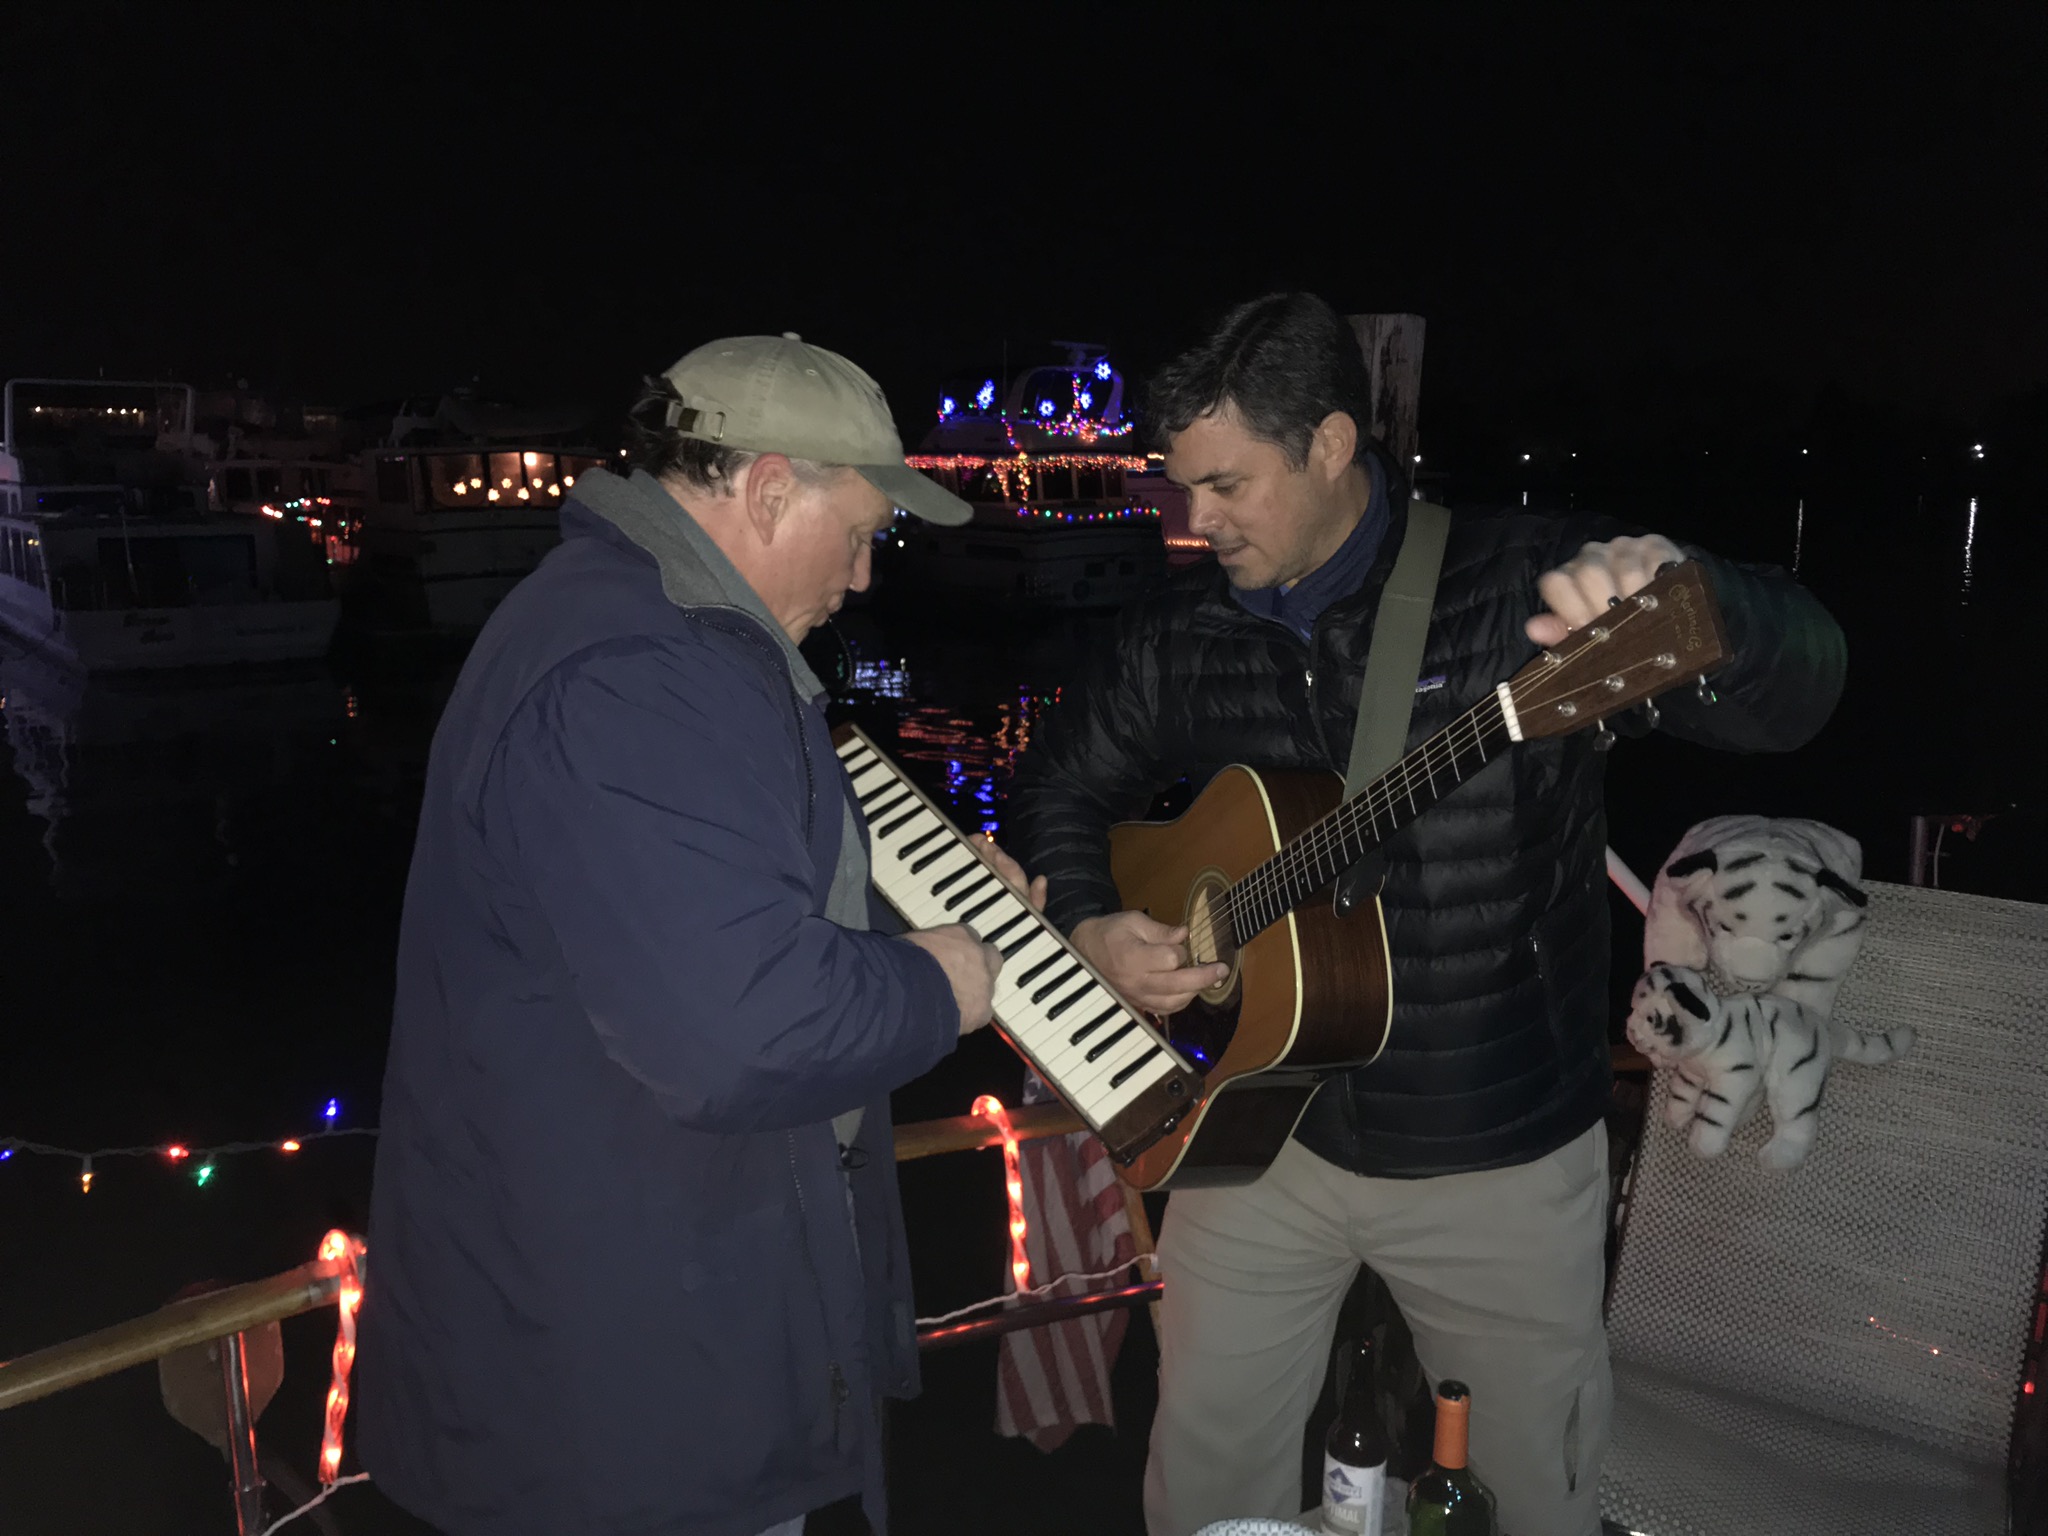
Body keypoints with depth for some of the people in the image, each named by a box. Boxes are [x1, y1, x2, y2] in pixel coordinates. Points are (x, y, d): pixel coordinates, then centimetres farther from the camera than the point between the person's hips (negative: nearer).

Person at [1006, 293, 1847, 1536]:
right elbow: (1064, 788, 12)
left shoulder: (1523, 589, -15)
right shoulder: (1180, 634, -1)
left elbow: (1795, 692, -23)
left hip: (1503, 1158, -2)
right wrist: (1091, 930, -6)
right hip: (1262, 1124, 3)